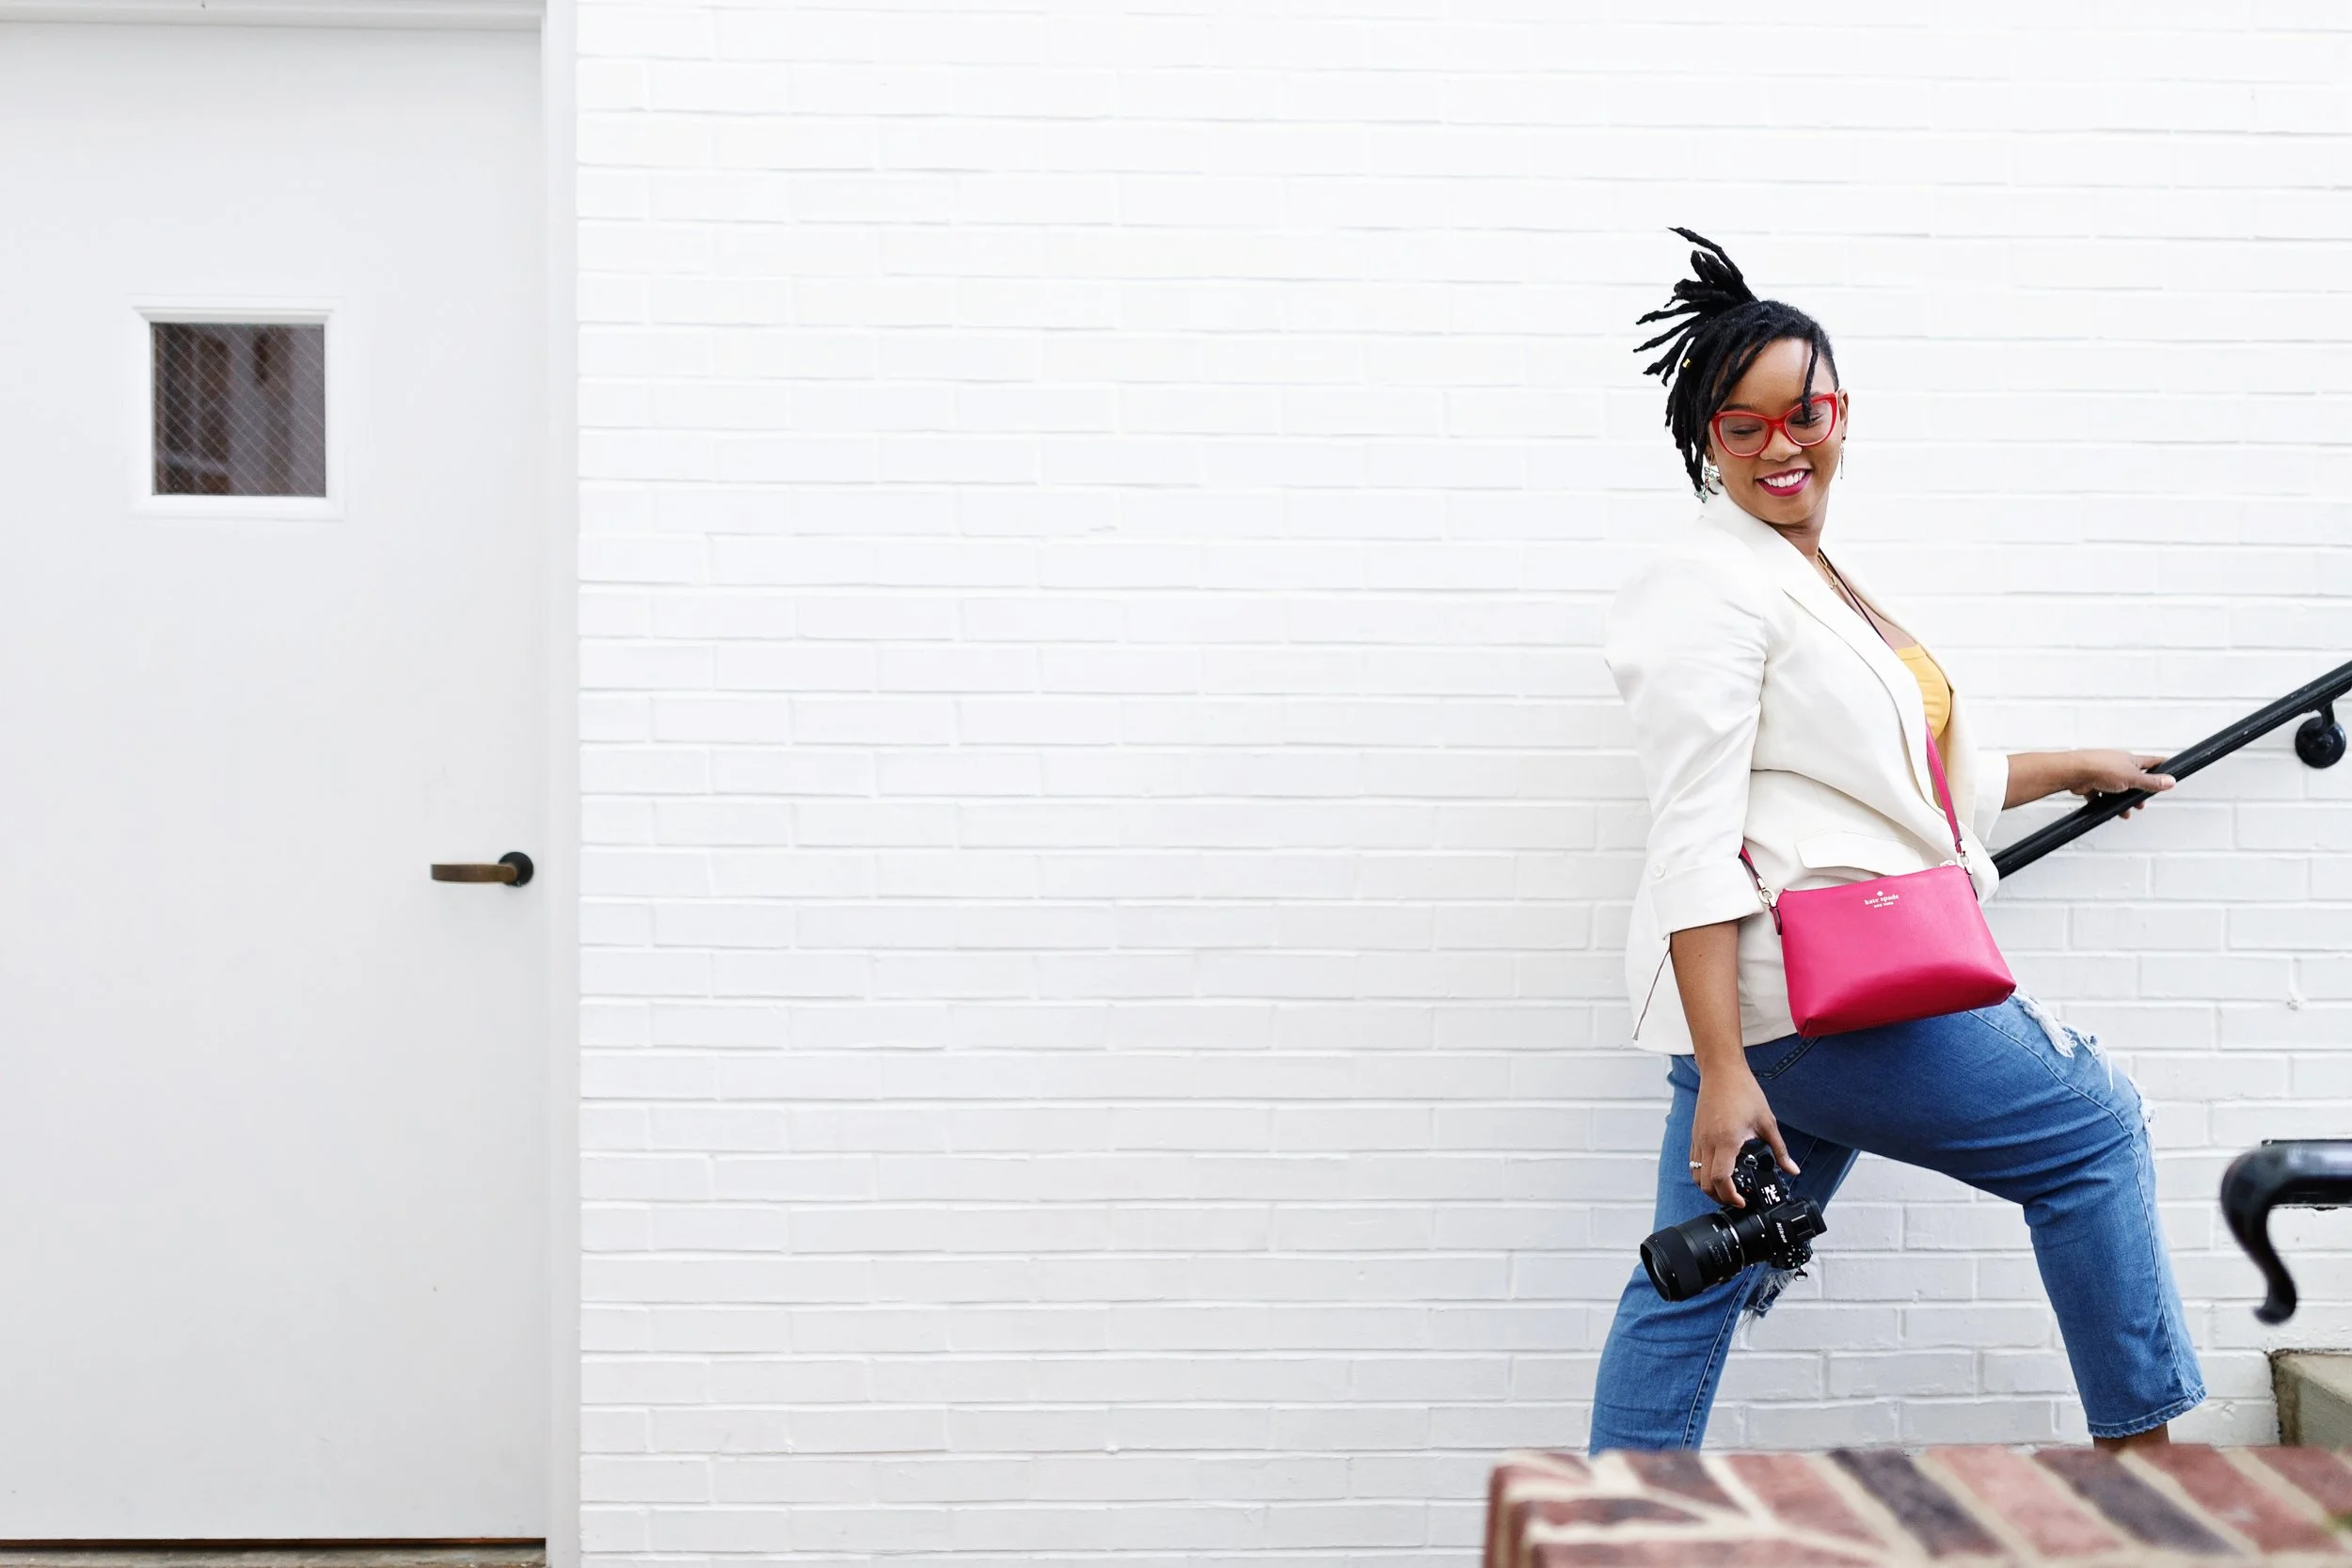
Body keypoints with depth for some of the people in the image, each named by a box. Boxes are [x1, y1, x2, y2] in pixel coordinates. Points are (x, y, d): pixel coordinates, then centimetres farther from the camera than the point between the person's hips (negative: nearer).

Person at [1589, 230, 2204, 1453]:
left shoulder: (1820, 585, 20)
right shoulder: (1714, 589, -11)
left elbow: (1898, 782, 33)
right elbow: (1694, 839, -19)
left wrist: (2072, 770, 42)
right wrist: (1722, 1070, -24)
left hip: (1842, 981, 9)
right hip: (1802, 991, -9)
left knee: (1694, 1290, 8)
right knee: (2091, 1130, 7)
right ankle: (2143, 1446, 20)